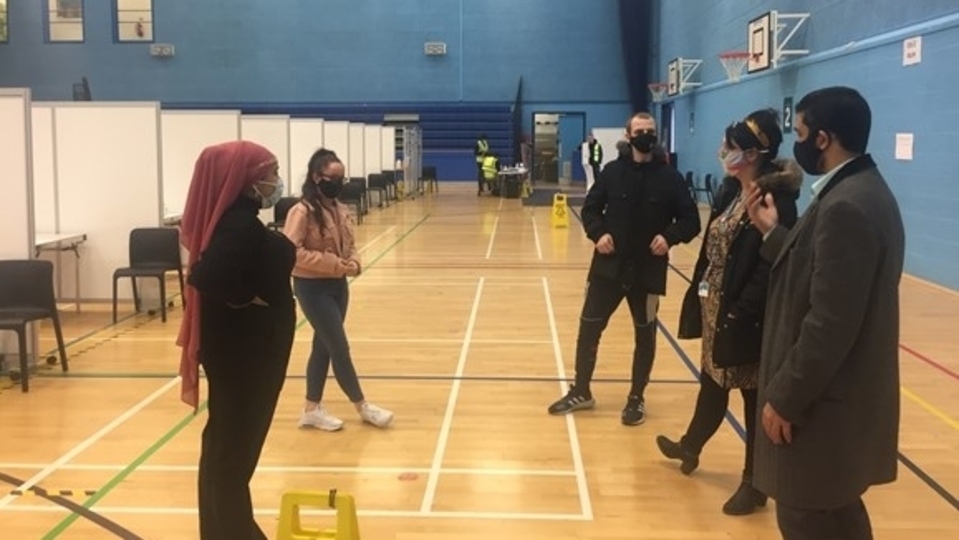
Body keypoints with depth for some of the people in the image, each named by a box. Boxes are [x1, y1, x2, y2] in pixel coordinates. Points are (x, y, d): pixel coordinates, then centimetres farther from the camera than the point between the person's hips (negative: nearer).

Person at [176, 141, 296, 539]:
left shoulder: (238, 218, 8)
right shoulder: (239, 224, -22)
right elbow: (210, 277, -35)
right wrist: (252, 301, -21)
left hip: (247, 346, 10)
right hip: (242, 348, -10)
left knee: (229, 441, 19)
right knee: (234, 445, 2)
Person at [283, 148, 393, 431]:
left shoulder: (340, 210, 7)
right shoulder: (302, 212, -17)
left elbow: (349, 244, 17)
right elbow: (291, 251, -24)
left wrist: (354, 263, -6)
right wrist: (334, 264, -24)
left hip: (338, 286, 8)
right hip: (313, 288, -8)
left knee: (323, 347, 14)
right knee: (340, 349, -1)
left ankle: (312, 408, 26)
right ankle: (363, 406, 12)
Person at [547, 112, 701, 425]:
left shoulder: (669, 177, -4)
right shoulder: (613, 171, 0)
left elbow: (691, 220, -2)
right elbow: (590, 208, 7)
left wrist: (670, 236, -21)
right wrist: (598, 233, -12)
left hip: (648, 270, -1)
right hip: (608, 266, 1)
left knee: (645, 335, 10)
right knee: (588, 328, 7)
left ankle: (636, 399, 26)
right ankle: (580, 392, 24)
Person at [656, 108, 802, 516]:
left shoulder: (776, 200, -19)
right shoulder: (733, 192, 9)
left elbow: (771, 267, -23)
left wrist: (741, 314, -26)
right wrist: (699, 296, 9)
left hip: (747, 318, -8)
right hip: (715, 308, 8)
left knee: (755, 396, 6)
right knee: (712, 383, 25)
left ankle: (755, 483, 21)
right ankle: (691, 446, 45)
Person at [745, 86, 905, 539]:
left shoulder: (847, 206, -24)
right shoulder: (861, 191, 9)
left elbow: (831, 324, -26)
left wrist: (785, 398, -19)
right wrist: (773, 232, 9)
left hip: (826, 402, -10)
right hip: (841, 393, 10)